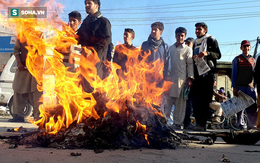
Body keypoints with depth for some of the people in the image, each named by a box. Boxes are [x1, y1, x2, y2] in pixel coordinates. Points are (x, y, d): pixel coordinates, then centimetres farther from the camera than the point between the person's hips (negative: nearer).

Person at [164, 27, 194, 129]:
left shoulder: (188, 49, 7)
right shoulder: (170, 48, 18)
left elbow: (190, 64, 1)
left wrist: (190, 78, -8)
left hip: (181, 78, -3)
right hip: (169, 78, 3)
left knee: (180, 102, -1)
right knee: (167, 100, 1)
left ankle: (177, 123, 5)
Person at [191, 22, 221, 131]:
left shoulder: (211, 40, 6)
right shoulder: (195, 43, 25)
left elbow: (218, 55, -1)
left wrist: (207, 53, -17)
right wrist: (193, 58, 7)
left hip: (207, 74, -6)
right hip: (197, 75, 6)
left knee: (204, 101, -9)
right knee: (195, 100, 0)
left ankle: (202, 124, -9)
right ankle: (199, 123, 6)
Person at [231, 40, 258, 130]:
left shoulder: (253, 60, 17)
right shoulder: (237, 59, 6)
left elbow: (254, 73, 20)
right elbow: (234, 74, 2)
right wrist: (234, 87, -6)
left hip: (250, 87, 3)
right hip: (240, 86, -3)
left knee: (253, 106, -2)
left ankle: (254, 124, 8)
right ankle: (241, 124, 9)